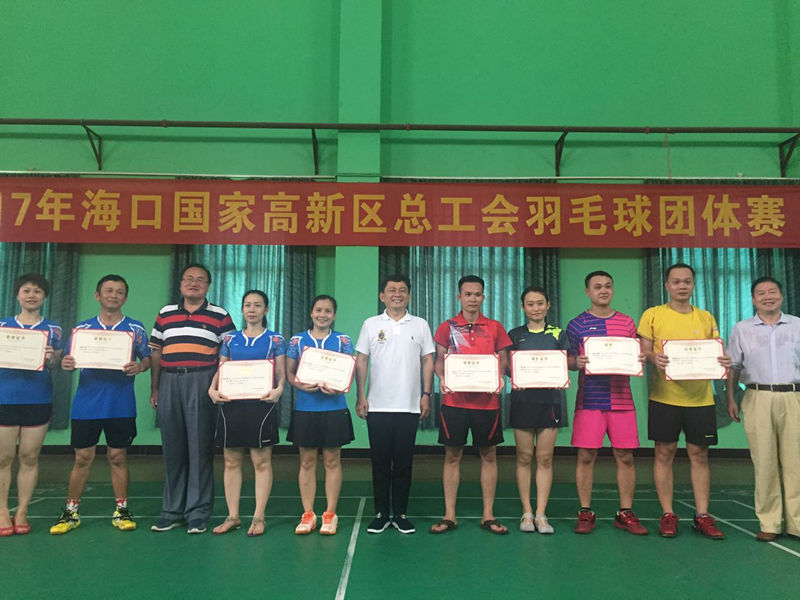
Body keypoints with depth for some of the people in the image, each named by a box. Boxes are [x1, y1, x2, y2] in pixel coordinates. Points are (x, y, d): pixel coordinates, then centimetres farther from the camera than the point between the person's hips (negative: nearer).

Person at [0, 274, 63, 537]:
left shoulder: (52, 329, 8)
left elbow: (57, 363, 2)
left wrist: (52, 358, -20)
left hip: (38, 399, 0)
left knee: (30, 457, 4)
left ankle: (21, 513, 12)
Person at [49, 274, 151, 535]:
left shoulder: (135, 328, 5)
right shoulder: (82, 328, 8)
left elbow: (147, 359, 4)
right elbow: (72, 359, 9)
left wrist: (139, 367, -18)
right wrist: (67, 364, -13)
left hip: (121, 404, -1)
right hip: (87, 403, 1)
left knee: (118, 457, 6)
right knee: (82, 457, 5)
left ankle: (121, 510, 17)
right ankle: (70, 512, 18)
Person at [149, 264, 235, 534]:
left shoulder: (220, 316, 5)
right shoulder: (165, 314, 14)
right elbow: (156, 353, 15)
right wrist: (154, 388, 11)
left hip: (202, 384, -3)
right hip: (169, 382, 3)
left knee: (200, 448, -1)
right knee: (172, 448, 9)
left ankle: (198, 512, 9)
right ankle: (172, 510, 20)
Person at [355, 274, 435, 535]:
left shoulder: (420, 325, 8)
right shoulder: (371, 325, 7)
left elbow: (428, 361, 8)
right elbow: (361, 361, 6)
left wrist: (426, 394, 0)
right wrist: (361, 396, -1)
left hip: (409, 406, 0)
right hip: (377, 406, 0)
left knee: (403, 462, 6)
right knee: (380, 461, 6)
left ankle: (400, 514, 17)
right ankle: (381, 513, 17)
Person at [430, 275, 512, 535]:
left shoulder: (495, 328, 8)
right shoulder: (447, 327, 6)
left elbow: (504, 360, 9)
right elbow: (439, 360, 5)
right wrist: (442, 378, -15)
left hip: (486, 400, 1)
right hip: (455, 399, -1)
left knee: (489, 455, 6)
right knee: (452, 456, 5)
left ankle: (488, 515, 18)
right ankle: (449, 515, 14)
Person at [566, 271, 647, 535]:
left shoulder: (627, 323, 11)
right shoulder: (577, 324, 5)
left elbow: (637, 357, 15)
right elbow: (567, 360, 6)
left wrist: (640, 360, -8)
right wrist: (577, 363, -16)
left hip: (621, 400, 2)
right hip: (589, 401, -2)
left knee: (625, 457, 4)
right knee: (586, 456, 0)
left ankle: (625, 513, 17)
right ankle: (585, 512, 12)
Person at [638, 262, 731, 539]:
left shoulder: (706, 317, 11)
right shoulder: (653, 314, 2)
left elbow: (716, 352, 12)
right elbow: (643, 351, 0)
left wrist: (723, 361, -10)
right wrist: (653, 358, -21)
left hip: (700, 397, 3)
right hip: (664, 396, -2)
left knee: (699, 455, 7)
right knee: (664, 453, 2)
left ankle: (702, 516, 16)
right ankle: (668, 515, 13)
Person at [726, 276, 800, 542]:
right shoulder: (742, 329, 10)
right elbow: (733, 366, 11)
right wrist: (730, 399, 5)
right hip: (758, 398, 0)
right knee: (764, 462, 1)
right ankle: (769, 523, 8)